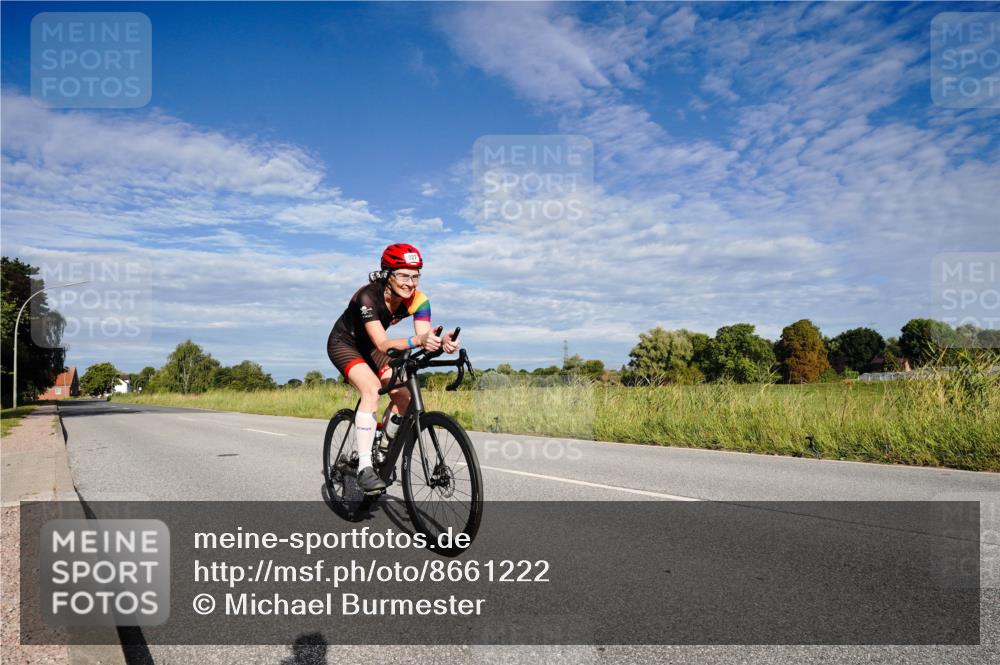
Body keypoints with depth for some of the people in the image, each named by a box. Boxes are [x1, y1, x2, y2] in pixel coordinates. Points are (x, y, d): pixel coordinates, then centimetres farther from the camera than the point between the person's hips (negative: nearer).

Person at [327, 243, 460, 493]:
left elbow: (425, 336, -32)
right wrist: (417, 341, -61)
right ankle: (364, 468, -29)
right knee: (372, 389, -30)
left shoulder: (417, 300, -20)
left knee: (403, 395, -11)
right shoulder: (368, 296, -34)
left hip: (370, 348, 6)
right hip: (344, 344, -5)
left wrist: (442, 341, -55)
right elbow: (382, 344, -44)